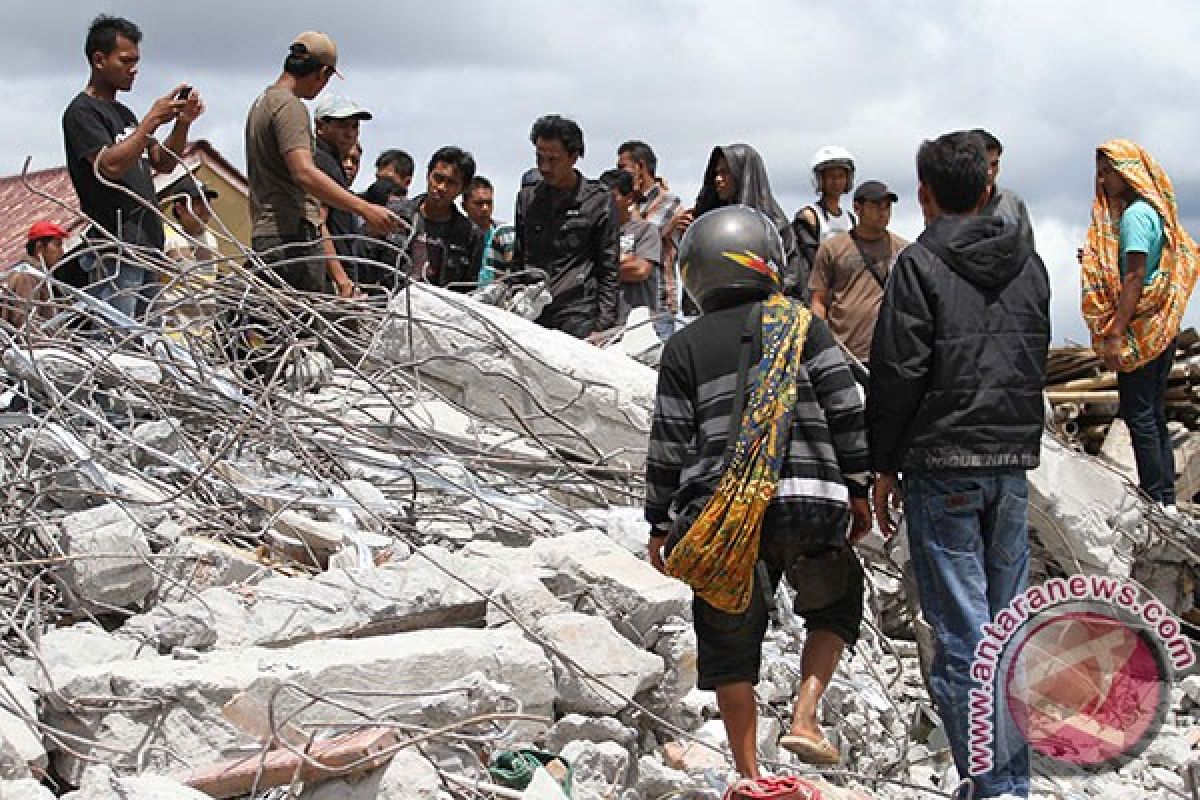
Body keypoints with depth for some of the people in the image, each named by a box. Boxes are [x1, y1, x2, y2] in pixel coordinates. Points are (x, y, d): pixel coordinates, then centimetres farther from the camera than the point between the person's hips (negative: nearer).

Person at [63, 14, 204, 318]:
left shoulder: (123, 113, 21)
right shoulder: (82, 111, -5)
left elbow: (163, 164, 20)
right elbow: (111, 165, -18)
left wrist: (183, 123, 3)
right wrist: (152, 120, -16)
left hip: (146, 245, 9)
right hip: (115, 249, -9)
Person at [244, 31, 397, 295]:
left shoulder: (261, 103, 22)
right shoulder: (289, 105, -10)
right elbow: (304, 173, -24)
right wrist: (365, 209, -29)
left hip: (263, 235, 10)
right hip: (293, 235, -10)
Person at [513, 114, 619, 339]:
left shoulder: (598, 200, 2)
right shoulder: (527, 198, 15)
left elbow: (609, 270, 2)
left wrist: (601, 327, -6)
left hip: (578, 320, -4)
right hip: (529, 318, 4)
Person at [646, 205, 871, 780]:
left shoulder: (685, 347, 7)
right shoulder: (800, 324, 5)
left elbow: (669, 444, 6)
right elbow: (845, 411, 3)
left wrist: (661, 525, 13)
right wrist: (858, 488, 11)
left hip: (718, 512, 1)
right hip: (808, 499, -1)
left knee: (730, 638, 12)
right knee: (835, 605, 24)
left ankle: (748, 776, 14)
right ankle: (804, 716, 4)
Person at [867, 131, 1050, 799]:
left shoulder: (921, 264, -7)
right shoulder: (1029, 262, 11)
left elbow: (898, 372, -9)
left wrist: (885, 467, -2)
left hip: (944, 468, -5)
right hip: (1014, 466, 6)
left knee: (963, 637, -3)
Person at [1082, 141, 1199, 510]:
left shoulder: (1135, 214, -14)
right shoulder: (1151, 211, 15)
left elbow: (1134, 277, -20)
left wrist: (1116, 334, -22)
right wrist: (1097, 260, 16)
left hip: (1141, 327, -10)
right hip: (1162, 328, 10)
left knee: (1138, 413, -6)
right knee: (1154, 414, 13)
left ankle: (1155, 502, -5)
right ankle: (1166, 500, 16)